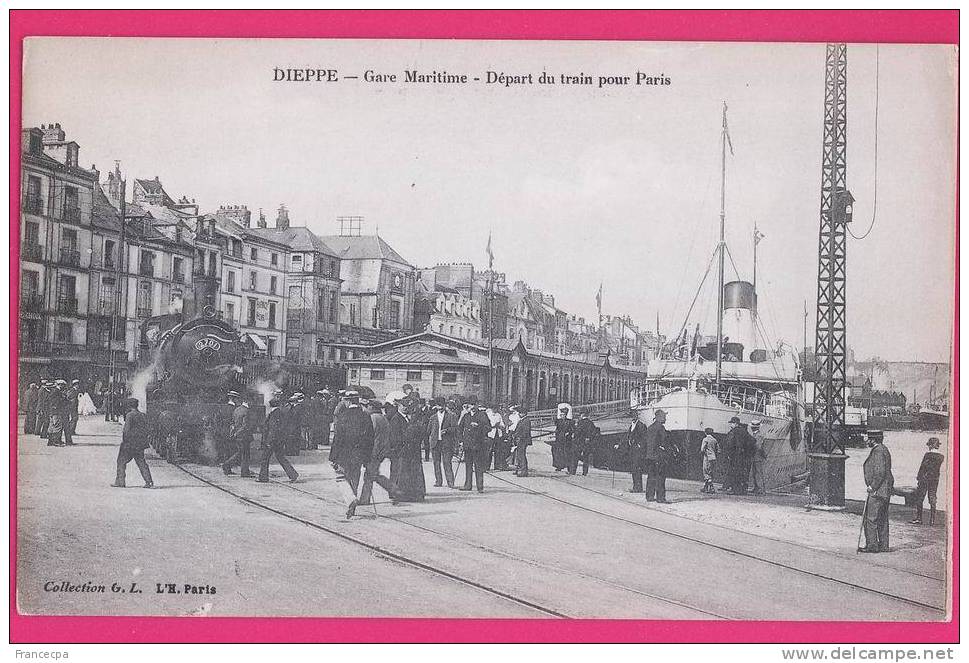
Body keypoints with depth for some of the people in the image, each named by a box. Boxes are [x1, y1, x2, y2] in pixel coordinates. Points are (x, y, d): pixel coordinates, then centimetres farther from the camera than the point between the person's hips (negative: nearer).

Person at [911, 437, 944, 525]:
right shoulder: (942, 456, 5)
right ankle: (932, 520, 9)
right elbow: (939, 469, 12)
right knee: (932, 500, 10)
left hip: (925, 478, -6)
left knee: (919, 499, 2)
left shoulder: (928, 454, -13)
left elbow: (922, 467, -12)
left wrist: (918, 478, -6)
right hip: (935, 480, 6)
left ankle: (918, 519, 0)